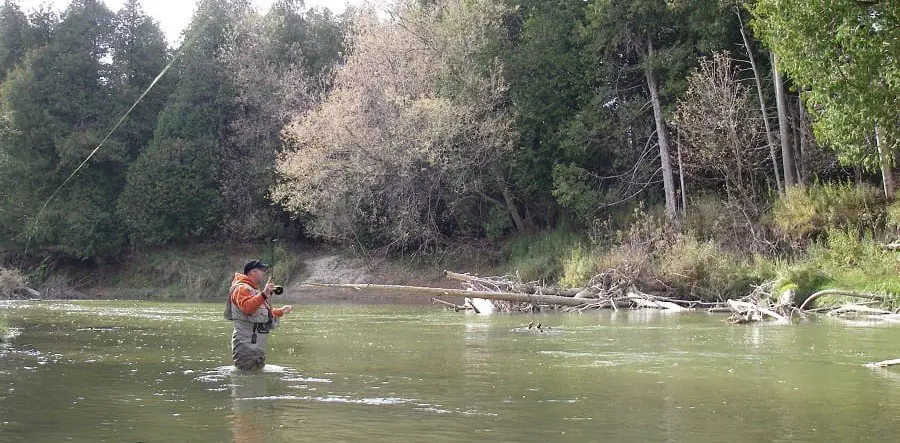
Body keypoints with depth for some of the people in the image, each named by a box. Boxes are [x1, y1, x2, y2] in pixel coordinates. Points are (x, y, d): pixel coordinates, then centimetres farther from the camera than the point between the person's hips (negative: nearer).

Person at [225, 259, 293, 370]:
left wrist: (280, 311, 33)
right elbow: (246, 307, -31)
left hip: (258, 346, 11)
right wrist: (264, 294, -38)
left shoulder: (255, 290, 25)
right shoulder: (242, 288, -10)